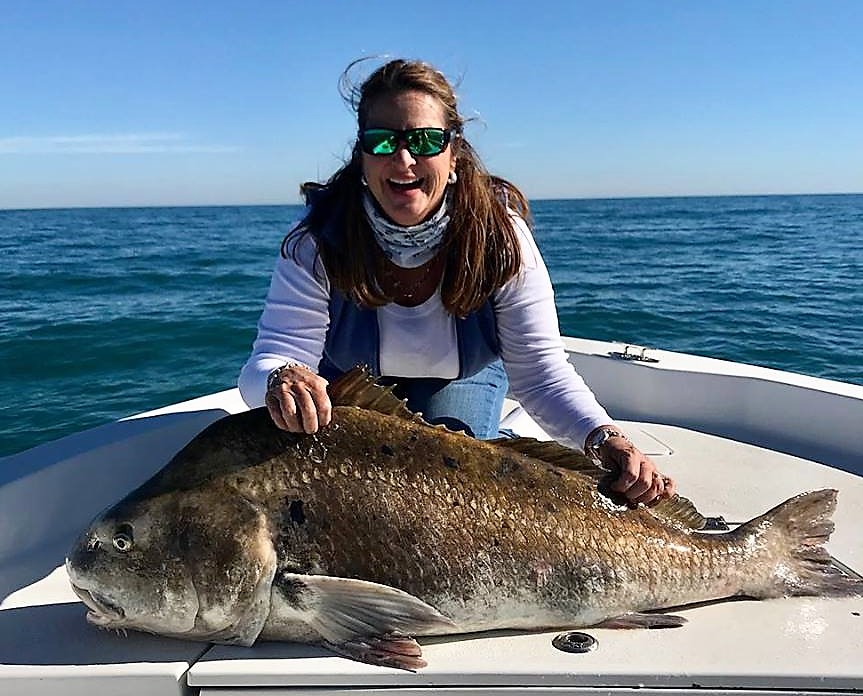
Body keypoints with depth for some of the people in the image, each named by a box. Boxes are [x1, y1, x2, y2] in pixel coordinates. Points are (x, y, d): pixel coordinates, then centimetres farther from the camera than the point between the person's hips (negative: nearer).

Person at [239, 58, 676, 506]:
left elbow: (540, 368, -28)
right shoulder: (319, 239, -30)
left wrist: (604, 438, -46)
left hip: (459, 384, 0)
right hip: (350, 386, 1)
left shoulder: (500, 236, -29)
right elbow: (275, 353, -34)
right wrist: (281, 380, -60)